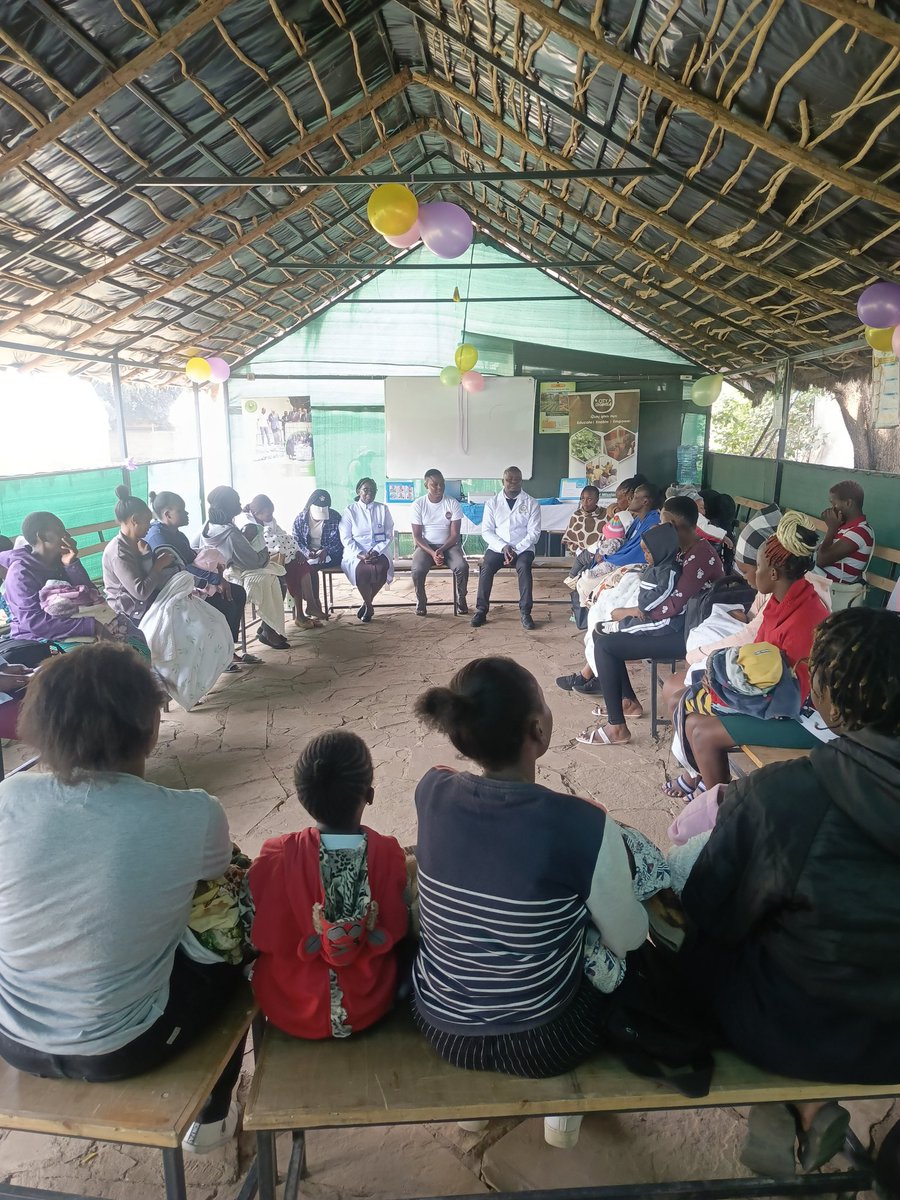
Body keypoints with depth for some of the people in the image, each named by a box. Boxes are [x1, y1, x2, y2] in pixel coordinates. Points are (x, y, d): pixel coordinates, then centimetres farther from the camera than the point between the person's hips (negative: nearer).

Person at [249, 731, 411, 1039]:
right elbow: (396, 930, -8)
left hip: (291, 1009, 0)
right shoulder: (390, 854, -22)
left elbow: (263, 938, -11)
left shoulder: (277, 856, -25)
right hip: (370, 1005, 1)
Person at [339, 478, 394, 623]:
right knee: (361, 570, -35)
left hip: (379, 551, 1)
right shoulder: (350, 511, 6)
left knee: (381, 568, -33)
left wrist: (376, 551, -13)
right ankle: (369, 606, -8)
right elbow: (346, 538, -1)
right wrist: (360, 555, -17)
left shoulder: (383, 509, 11)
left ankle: (366, 604, -8)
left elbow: (389, 535, 5)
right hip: (356, 552, -1)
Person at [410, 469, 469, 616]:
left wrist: (441, 550, -22)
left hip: (449, 545, 1)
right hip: (425, 546, 0)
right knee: (417, 570, -31)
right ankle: (421, 601, -5)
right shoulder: (418, 504, -4)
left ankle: (461, 599, -5)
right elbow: (417, 536, -6)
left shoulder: (453, 503, -3)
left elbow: (455, 534, -6)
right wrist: (432, 553, -21)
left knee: (462, 566, -30)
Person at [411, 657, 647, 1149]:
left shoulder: (431, 792, -17)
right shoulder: (585, 826, -28)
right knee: (628, 953, 26)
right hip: (541, 1046, -3)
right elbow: (628, 940, -10)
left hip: (439, 1027, 4)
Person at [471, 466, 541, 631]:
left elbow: (534, 533, -3)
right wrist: (503, 547, -15)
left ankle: (525, 612, -25)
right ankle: (481, 610, -18)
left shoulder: (532, 503, 2)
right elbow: (486, 531, 1)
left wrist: (516, 550, -16)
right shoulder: (492, 502, 5)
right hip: (498, 547, 1)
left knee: (524, 567, -33)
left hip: (523, 548, -1)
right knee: (486, 567, -28)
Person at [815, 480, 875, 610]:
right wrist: (832, 525, 3)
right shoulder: (847, 524, 9)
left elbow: (821, 560, -22)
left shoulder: (860, 531, -20)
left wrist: (831, 528, -13)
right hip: (829, 585, 8)